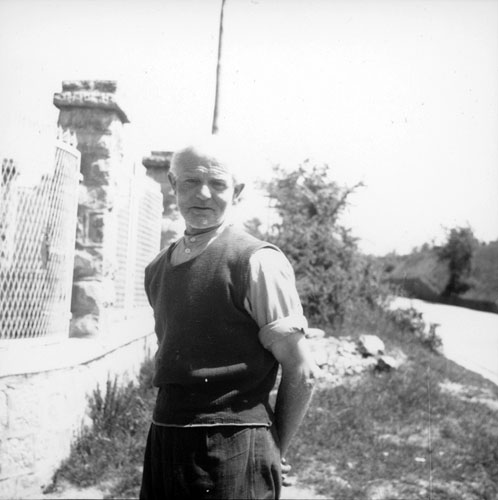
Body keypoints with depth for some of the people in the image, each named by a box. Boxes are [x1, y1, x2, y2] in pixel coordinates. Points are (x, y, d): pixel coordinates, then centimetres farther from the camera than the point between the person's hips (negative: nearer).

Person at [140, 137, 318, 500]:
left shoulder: (258, 262, -10)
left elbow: (302, 373, -9)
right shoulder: (157, 270, 10)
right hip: (163, 442, 6)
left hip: (232, 450, -6)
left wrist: (271, 451, -2)